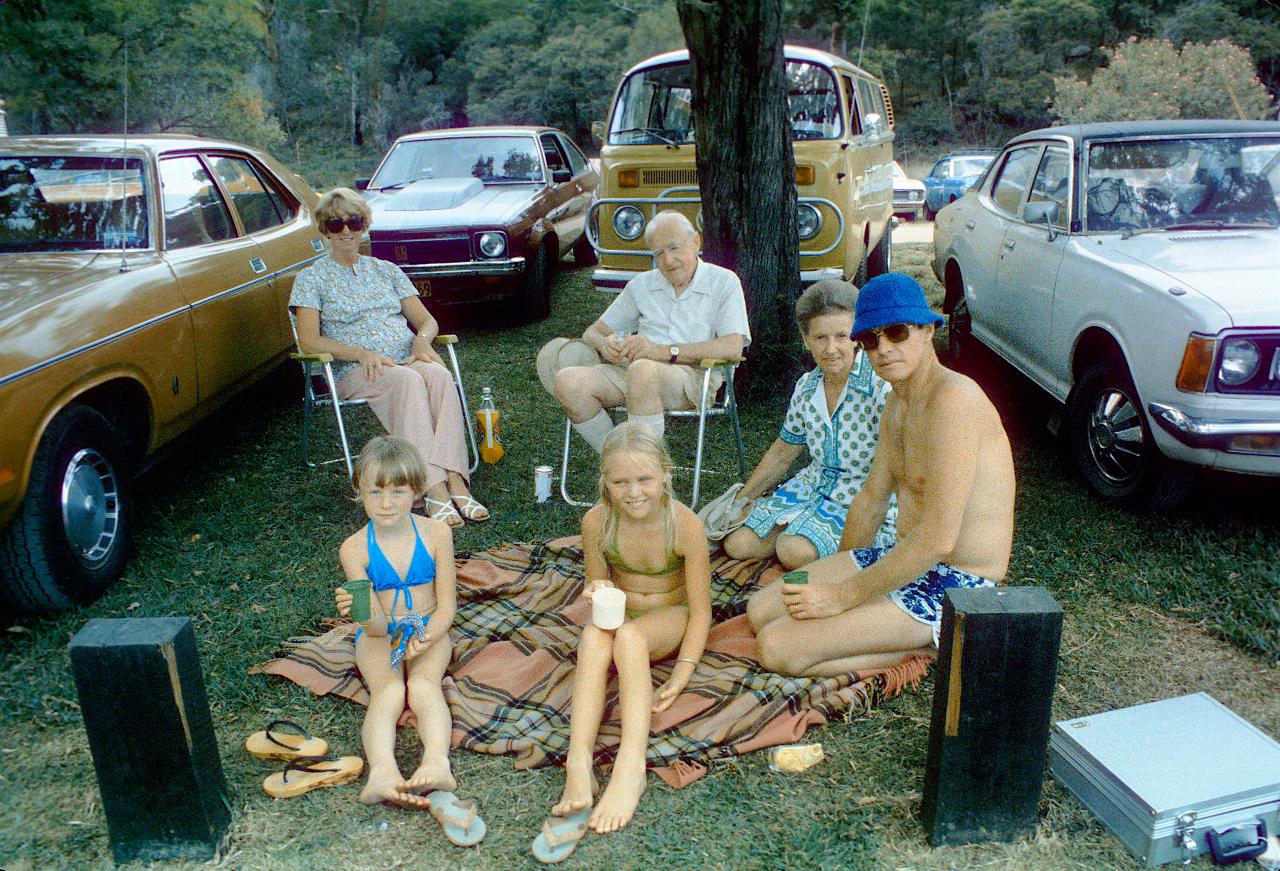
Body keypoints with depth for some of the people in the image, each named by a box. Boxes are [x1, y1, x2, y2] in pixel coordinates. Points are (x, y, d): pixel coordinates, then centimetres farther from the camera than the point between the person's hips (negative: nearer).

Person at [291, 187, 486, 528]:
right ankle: (434, 489, -45)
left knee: (439, 375, -33)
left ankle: (455, 482, -44)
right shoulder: (311, 278, 11)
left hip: (408, 360, 3)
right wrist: (361, 353, -17)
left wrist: (422, 340, -7)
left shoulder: (386, 270, 23)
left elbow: (426, 319, 18)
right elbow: (308, 341, -3)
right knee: (407, 381, -37)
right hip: (354, 372, -3)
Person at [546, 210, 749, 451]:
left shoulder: (723, 282, 8)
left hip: (694, 377, -5)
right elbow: (592, 332, 22)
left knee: (643, 370, -39)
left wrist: (665, 351, -17)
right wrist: (604, 344, -5)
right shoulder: (641, 285, 22)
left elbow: (733, 348, -9)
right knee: (567, 380, -22)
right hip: (631, 370, 5)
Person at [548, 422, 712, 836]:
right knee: (593, 635, -34)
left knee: (629, 635, -36)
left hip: (670, 619, -2)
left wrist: (680, 677, -24)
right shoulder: (597, 522, -13)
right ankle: (578, 768, -44)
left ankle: (631, 768, -45)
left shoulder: (686, 525, -20)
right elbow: (597, 589, 3)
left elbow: (700, 609, -14)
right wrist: (597, 596, -22)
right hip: (619, 616, 2)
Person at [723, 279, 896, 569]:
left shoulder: (881, 386, -20)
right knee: (737, 543, -7)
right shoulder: (807, 387, -1)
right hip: (812, 487, 6)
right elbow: (782, 453, 14)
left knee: (794, 551, -29)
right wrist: (739, 501, 14)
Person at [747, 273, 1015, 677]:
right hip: (905, 559, 10)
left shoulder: (952, 398, -23)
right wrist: (837, 574, 18)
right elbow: (872, 498, 19)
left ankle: (929, 645, -4)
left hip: (954, 583, -10)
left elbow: (937, 539, -28)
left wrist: (843, 595, -22)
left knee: (777, 647, -18)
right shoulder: (897, 402, 10)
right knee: (760, 610, 5)